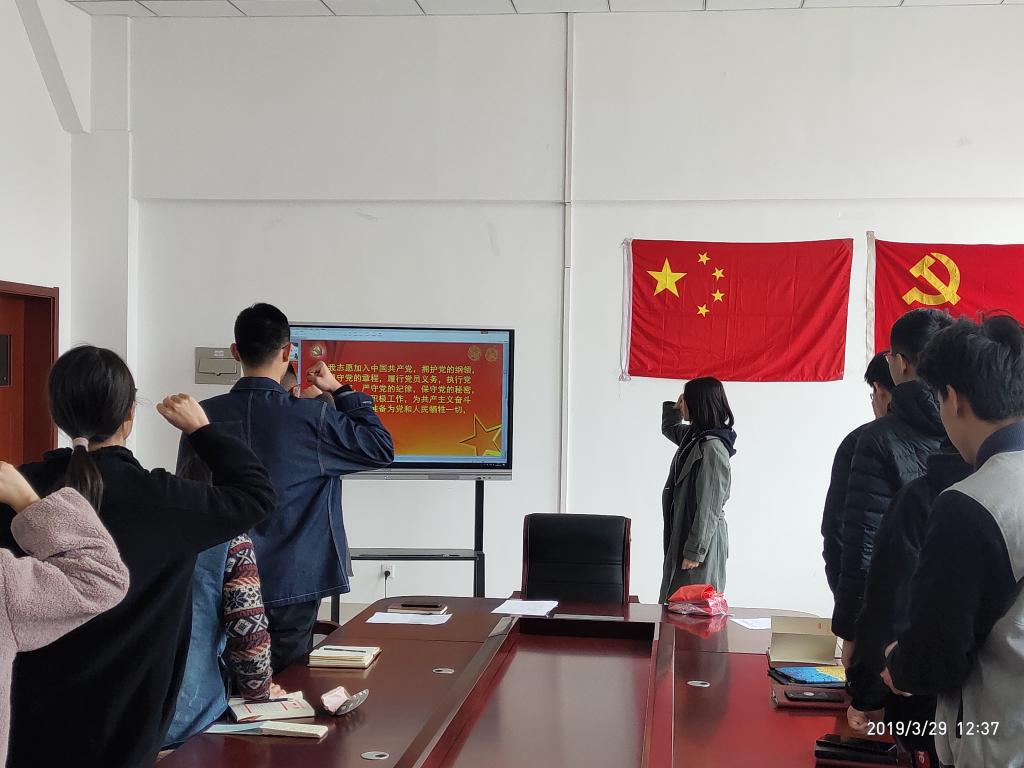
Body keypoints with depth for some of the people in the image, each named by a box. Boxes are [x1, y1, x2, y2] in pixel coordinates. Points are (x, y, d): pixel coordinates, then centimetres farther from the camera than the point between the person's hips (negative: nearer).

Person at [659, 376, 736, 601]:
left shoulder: (713, 448, -19)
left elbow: (709, 506, -20)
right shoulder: (694, 436, 9)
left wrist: (695, 551, -20)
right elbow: (669, 428, 33)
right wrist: (673, 407, 13)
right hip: (683, 534, 9)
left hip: (700, 540, -9)